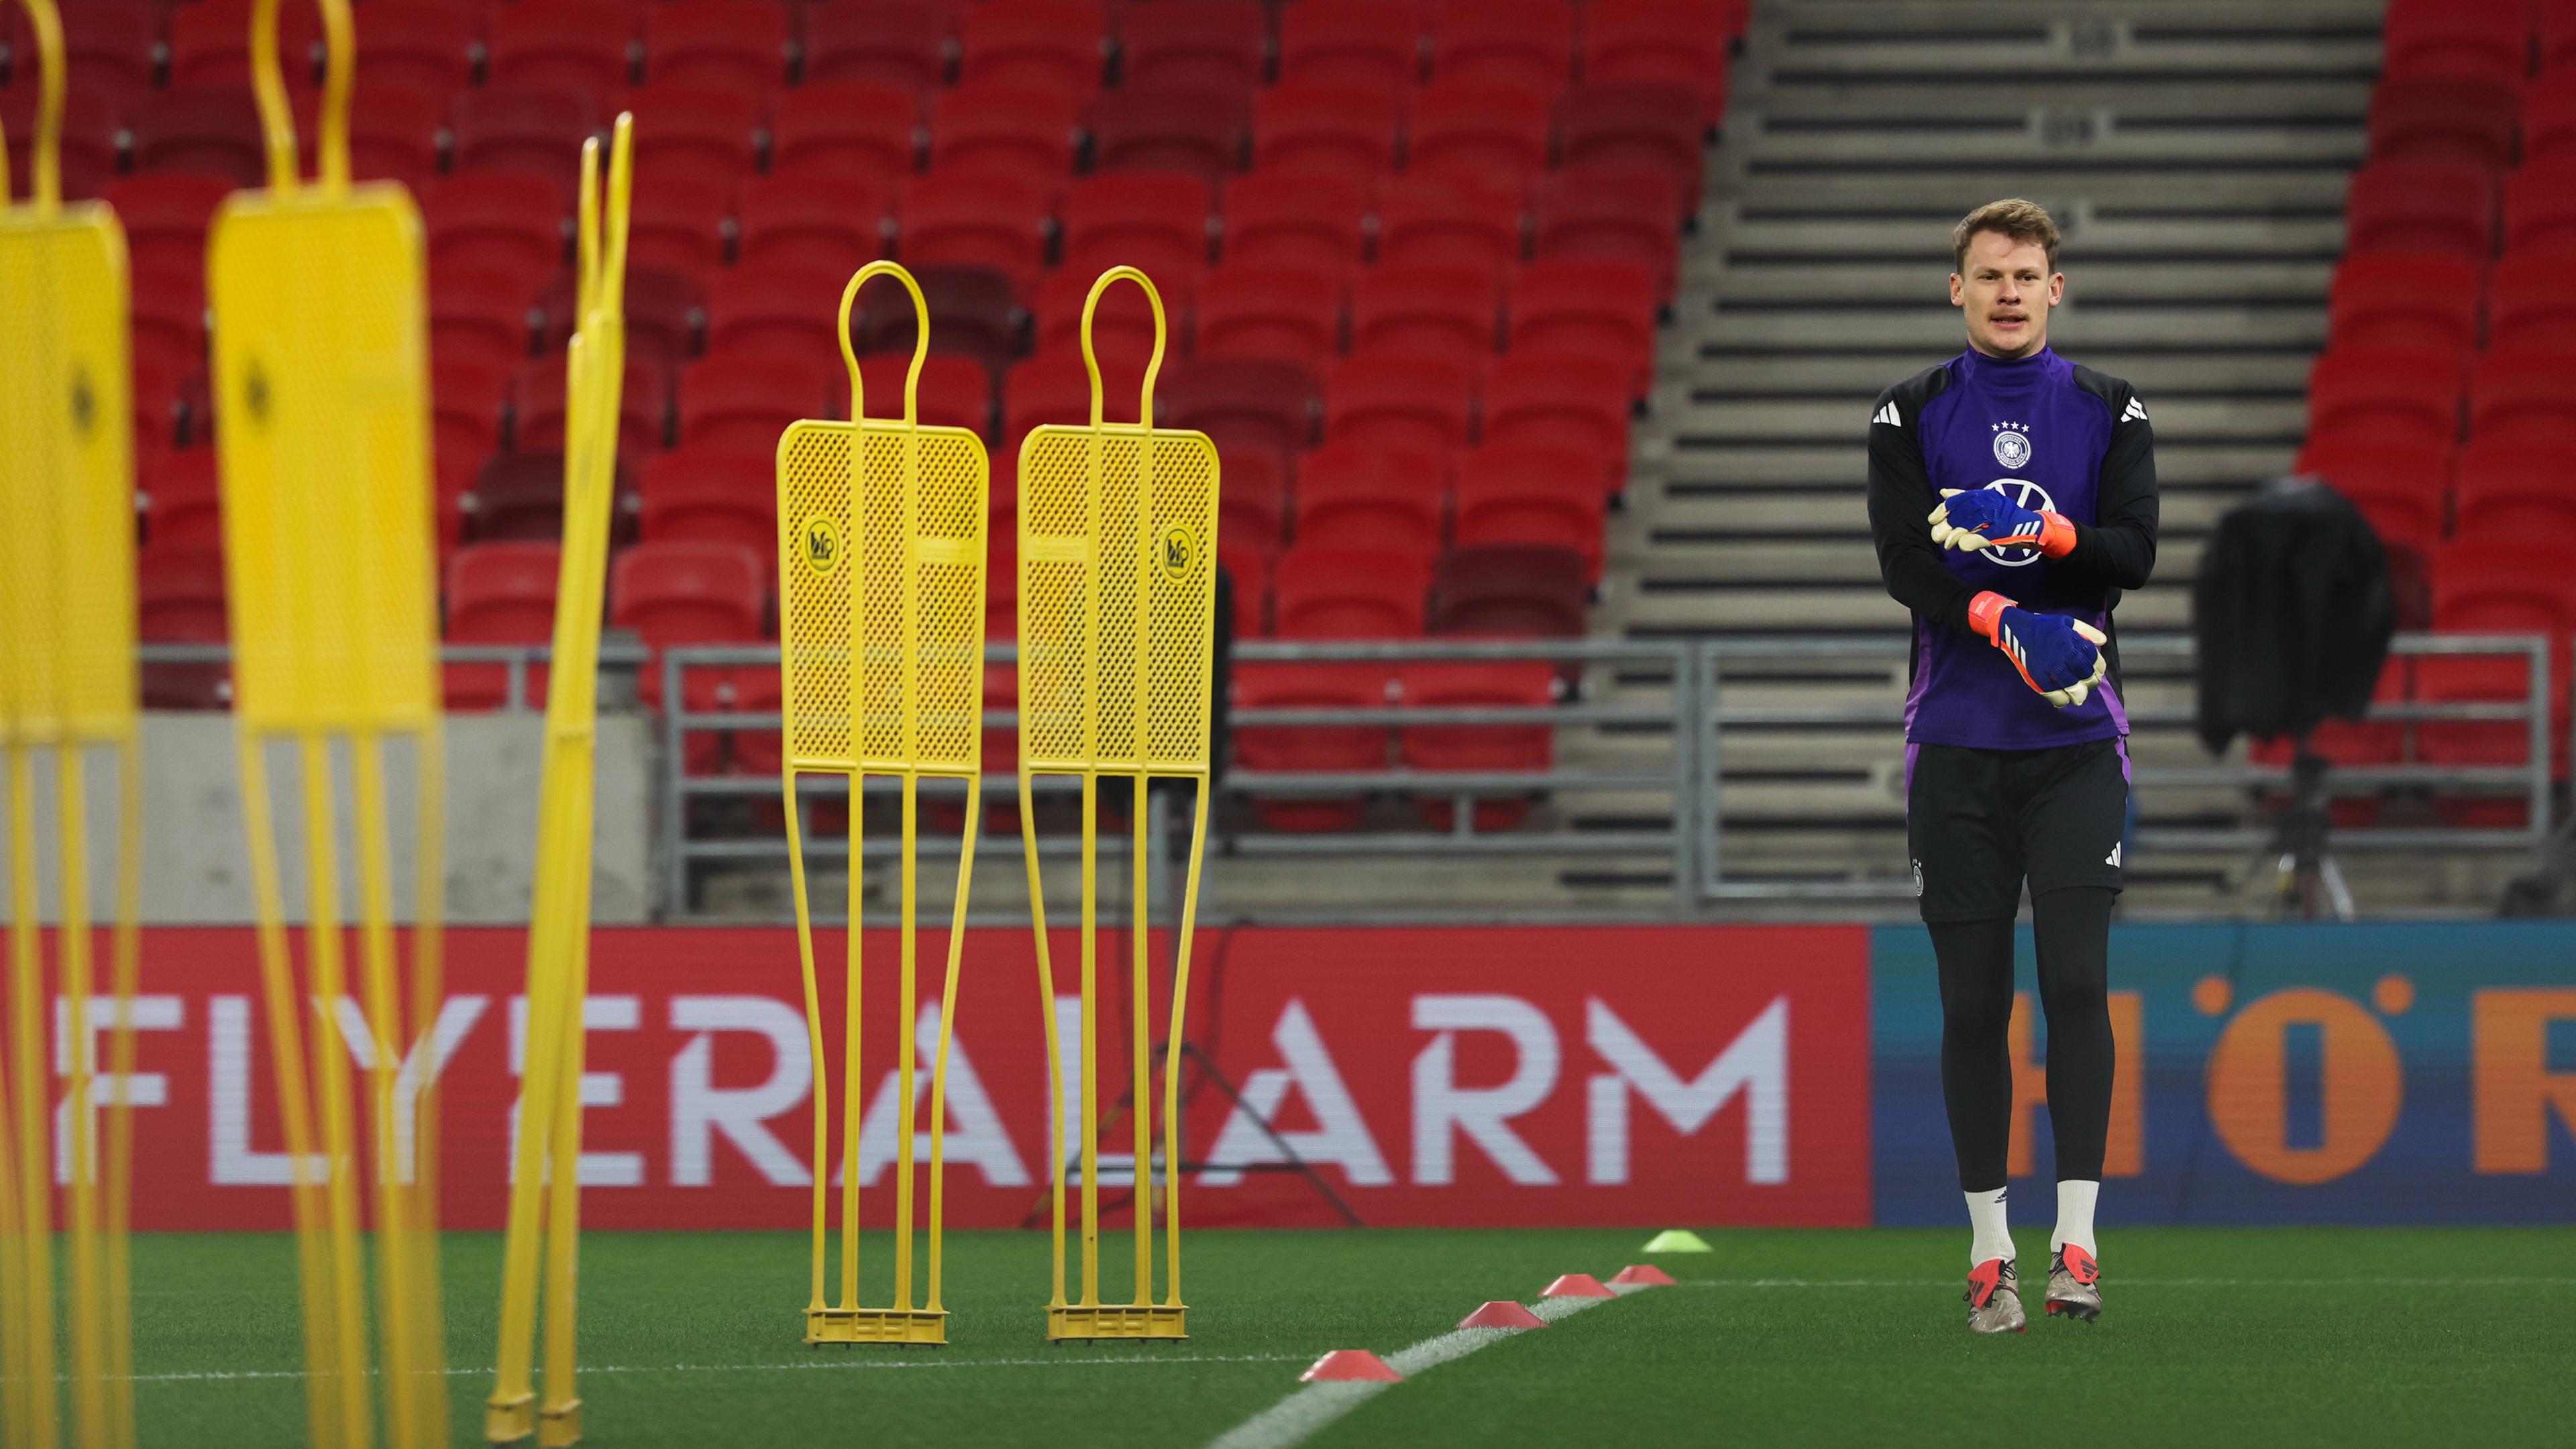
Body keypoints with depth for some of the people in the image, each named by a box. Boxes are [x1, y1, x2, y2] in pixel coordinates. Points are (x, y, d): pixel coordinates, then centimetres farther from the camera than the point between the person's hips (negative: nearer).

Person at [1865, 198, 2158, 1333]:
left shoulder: (2110, 413, 8)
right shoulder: (1911, 416, 6)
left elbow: (2136, 551, -4)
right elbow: (1904, 563, -6)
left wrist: (2049, 534, -24)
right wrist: (2007, 624, -21)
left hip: (2076, 743, 0)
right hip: (1957, 746, 0)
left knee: (2075, 979, -10)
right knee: (1972, 1000, 0)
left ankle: (2076, 1238, -9)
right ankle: (1989, 1248, 6)